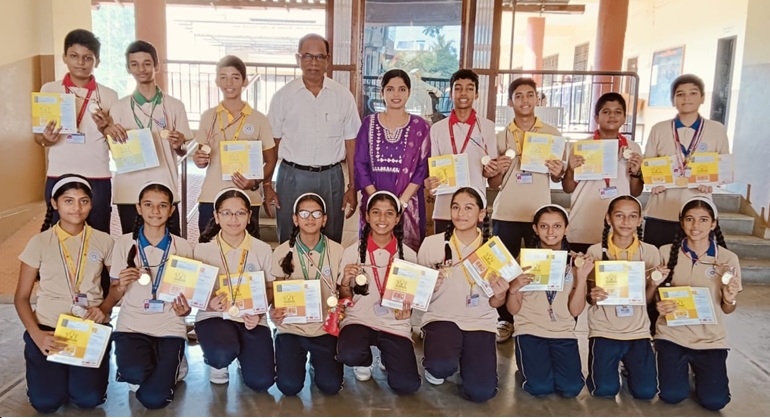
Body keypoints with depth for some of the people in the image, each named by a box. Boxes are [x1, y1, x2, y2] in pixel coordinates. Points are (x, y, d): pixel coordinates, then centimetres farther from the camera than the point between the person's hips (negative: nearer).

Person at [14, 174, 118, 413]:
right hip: (48, 327, 0)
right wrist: (36, 335, -14)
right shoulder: (39, 243, -1)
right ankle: (56, 370, 19)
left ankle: (78, 370, 18)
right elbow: (21, 297, 2)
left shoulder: (103, 242, 2)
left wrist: (104, 308, -10)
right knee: (46, 402, -15)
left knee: (89, 399, -17)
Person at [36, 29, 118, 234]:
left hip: (98, 178, -1)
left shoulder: (109, 95, 4)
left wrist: (106, 127, -13)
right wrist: (45, 139, -11)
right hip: (58, 177, 1)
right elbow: (37, 135, 12)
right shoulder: (49, 90, 6)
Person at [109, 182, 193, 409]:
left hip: (169, 327, 0)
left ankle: (171, 366, 17)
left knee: (153, 399, -16)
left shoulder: (182, 247, 1)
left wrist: (185, 310, -14)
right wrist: (121, 285, -17)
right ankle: (154, 369, 6)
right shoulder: (124, 243, 0)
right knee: (134, 373, -31)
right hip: (132, 324, 0)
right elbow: (114, 296, 5)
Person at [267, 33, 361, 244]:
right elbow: (272, 142, 3)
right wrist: (267, 185, -1)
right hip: (292, 177, 0)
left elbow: (351, 142, 3)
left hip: (331, 177, 1)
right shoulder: (283, 96, 1)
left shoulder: (343, 96, 3)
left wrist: (352, 187, 0)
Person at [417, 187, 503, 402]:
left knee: (481, 392, -15)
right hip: (442, 317, -1)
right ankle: (435, 366, 7)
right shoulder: (431, 244, -5)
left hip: (480, 321, 2)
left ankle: (466, 359, 19)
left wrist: (500, 294, -16)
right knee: (442, 366, -32)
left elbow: (495, 304, 7)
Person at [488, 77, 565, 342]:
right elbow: (493, 184, 10)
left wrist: (558, 172, -9)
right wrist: (499, 171, -11)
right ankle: (505, 320, 13)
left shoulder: (552, 134, 7)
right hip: (505, 213, 1)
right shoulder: (501, 137, 8)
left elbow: (557, 178, 13)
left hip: (539, 213, 0)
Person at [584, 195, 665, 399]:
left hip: (638, 331, 2)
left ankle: (629, 364, 23)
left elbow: (647, 300, 3)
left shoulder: (650, 252, -1)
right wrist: (593, 296, -25)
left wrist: (653, 284, -18)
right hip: (604, 330, -1)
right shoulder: (595, 251, -6)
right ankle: (604, 363, 19)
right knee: (605, 389, -15)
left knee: (646, 391, -9)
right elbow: (590, 298, -1)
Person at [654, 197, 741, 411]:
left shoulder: (728, 258, -5)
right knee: (672, 395, -12)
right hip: (672, 333, 0)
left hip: (710, 338, 0)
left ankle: (698, 369, 23)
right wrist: (659, 305, -19)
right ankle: (681, 367, 22)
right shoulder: (666, 252, -5)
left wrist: (730, 299, -20)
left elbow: (727, 310, 3)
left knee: (714, 401, -10)